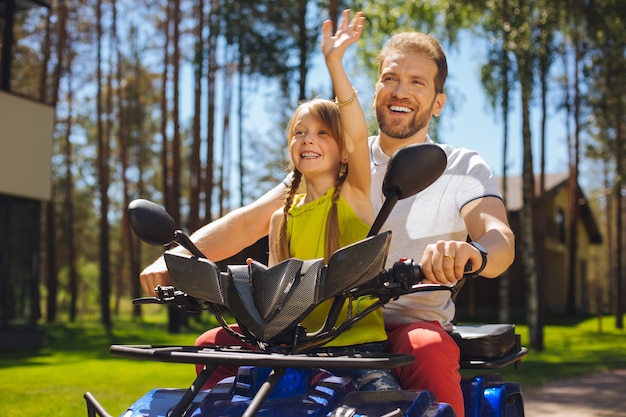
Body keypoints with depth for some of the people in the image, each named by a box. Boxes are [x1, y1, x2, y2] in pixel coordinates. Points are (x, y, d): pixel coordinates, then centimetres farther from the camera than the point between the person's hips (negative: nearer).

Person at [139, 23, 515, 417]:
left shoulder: (464, 168, 4)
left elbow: (501, 240, -14)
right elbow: (251, 221, 5)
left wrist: (472, 252, -40)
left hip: (412, 324, -3)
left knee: (432, 352, -37)